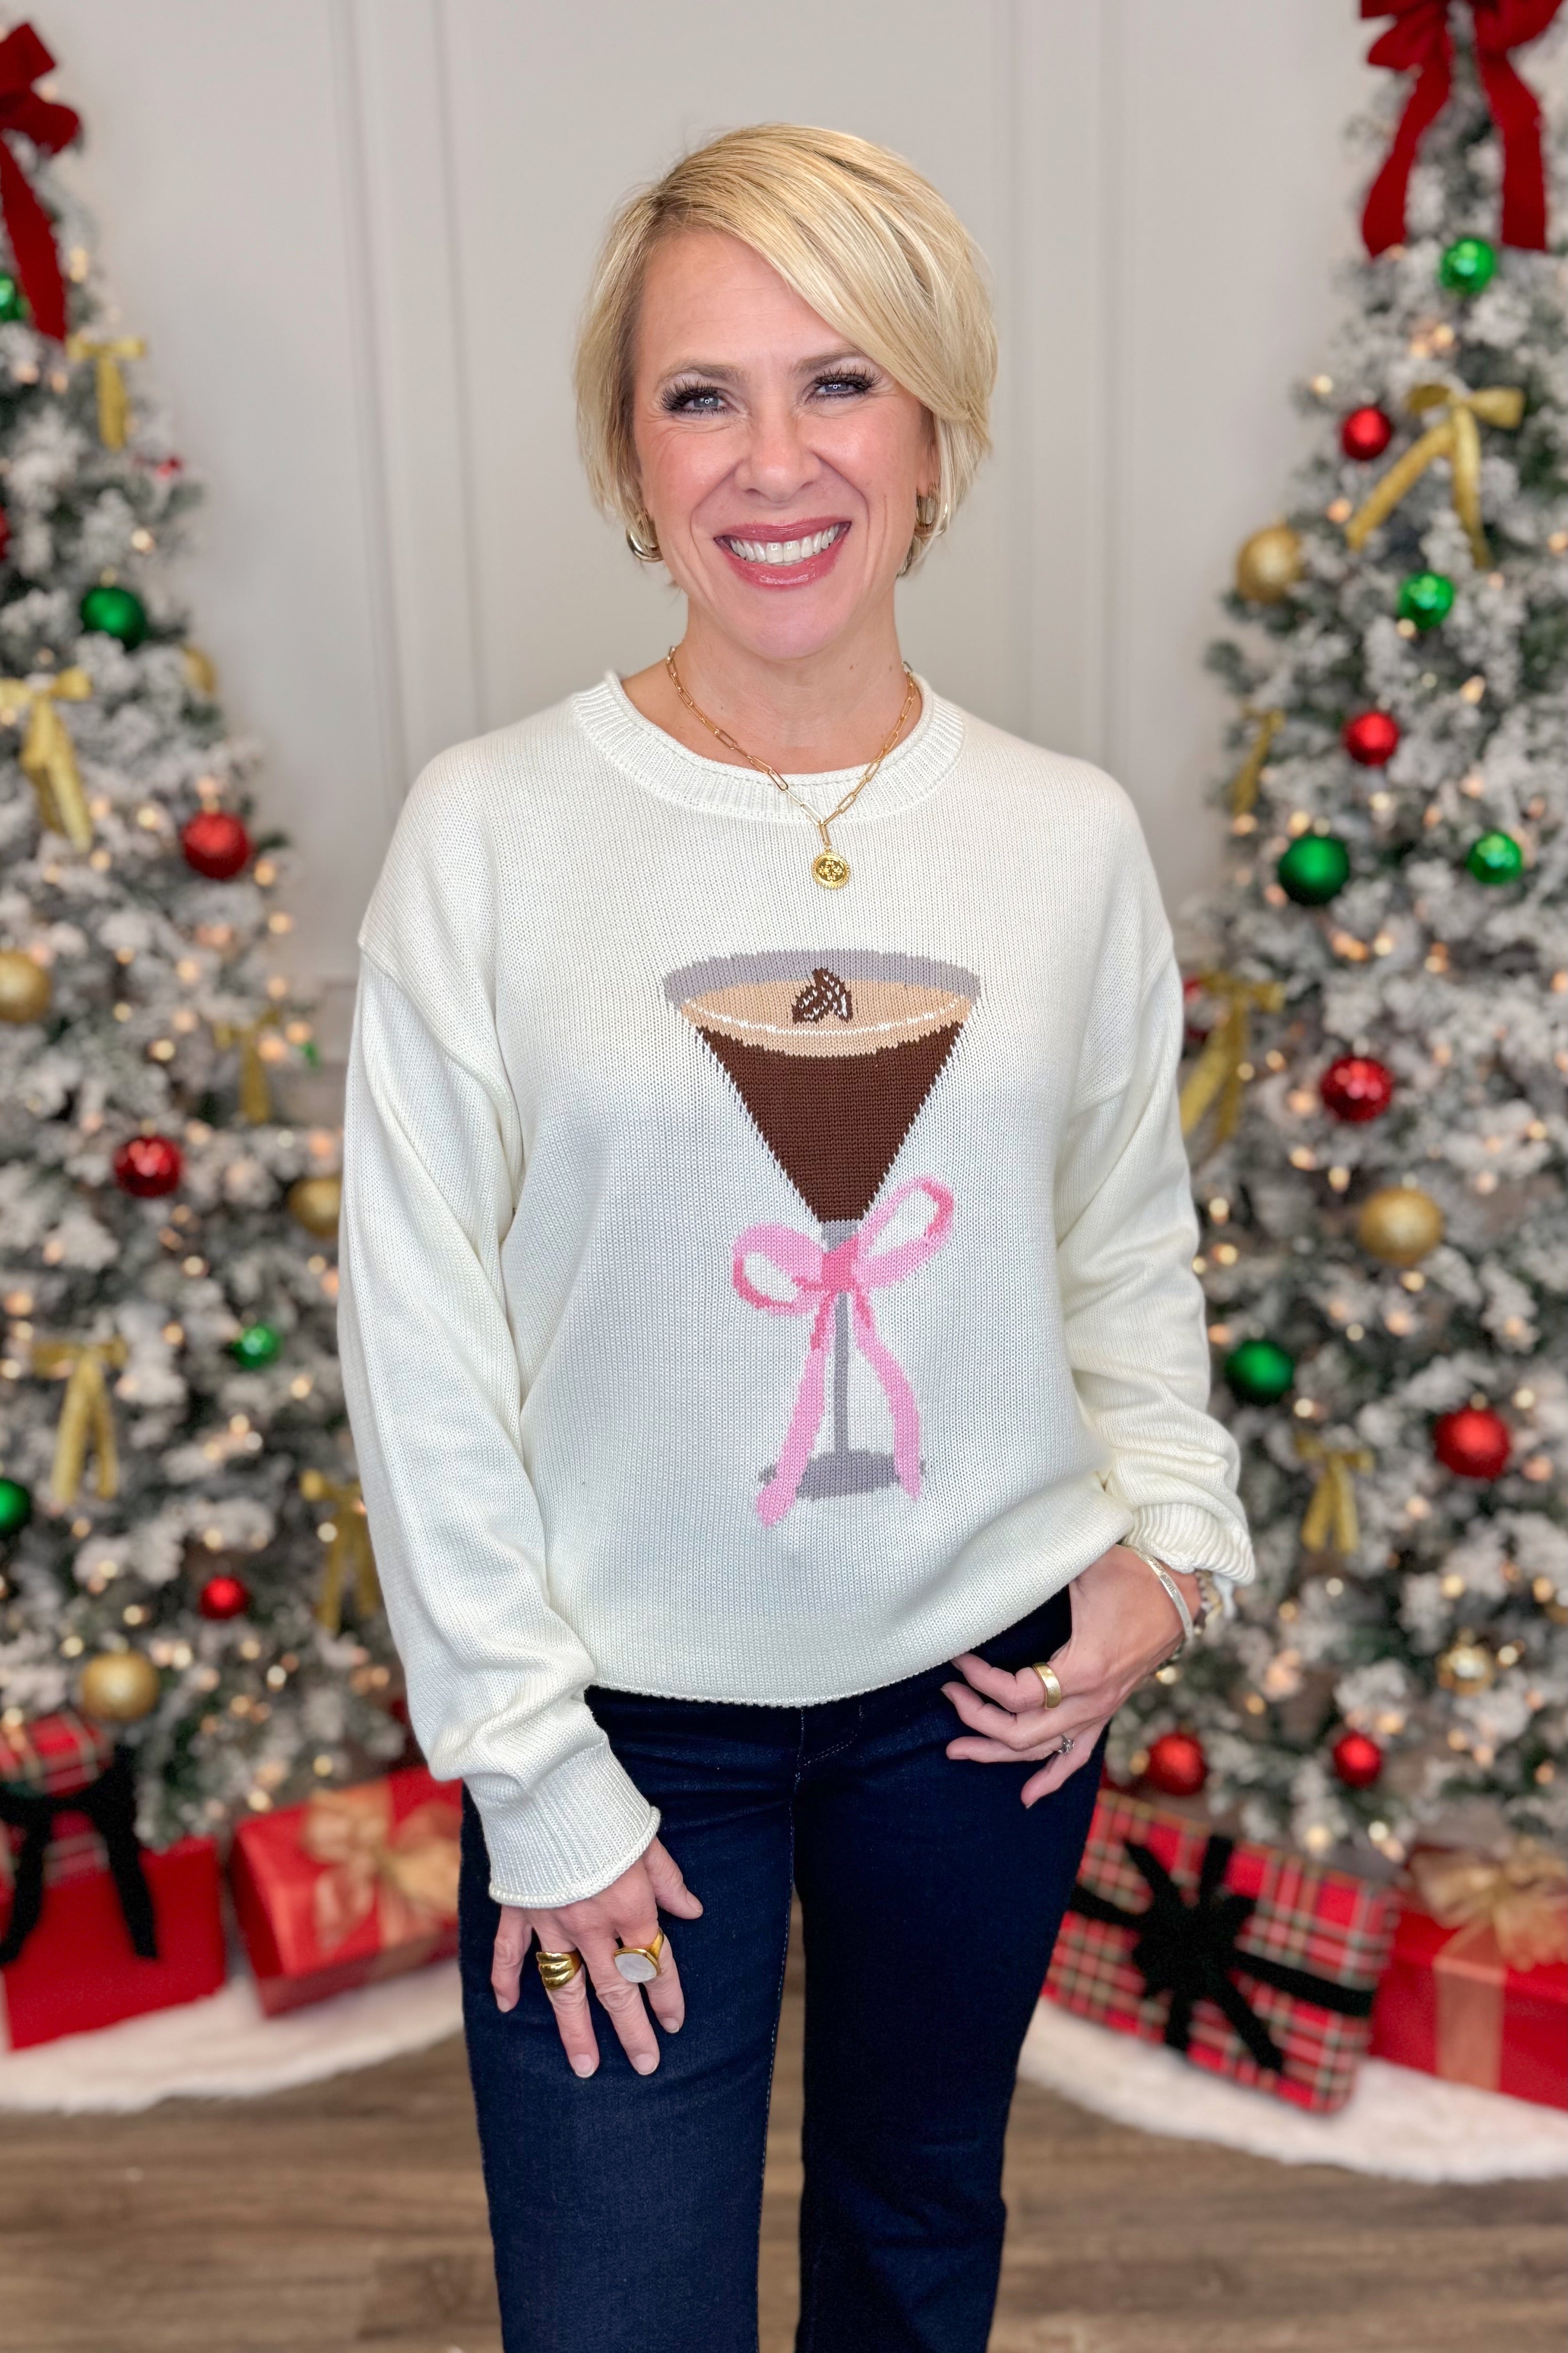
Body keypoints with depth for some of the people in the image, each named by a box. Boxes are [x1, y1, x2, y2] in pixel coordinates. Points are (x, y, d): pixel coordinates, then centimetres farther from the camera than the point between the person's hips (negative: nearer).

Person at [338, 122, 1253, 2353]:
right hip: (631, 1706, -2)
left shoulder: (1072, 837, -4)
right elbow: (420, 1334, -9)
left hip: (989, 1676, 3)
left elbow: (1133, 1249, 8)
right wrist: (534, 1772, -8)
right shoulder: (490, 828, -11)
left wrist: (1167, 1536, -7)